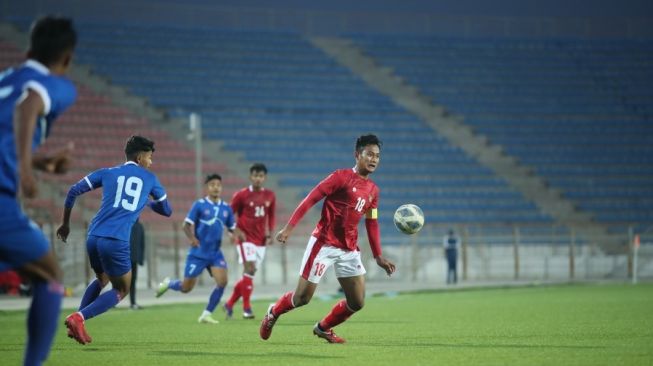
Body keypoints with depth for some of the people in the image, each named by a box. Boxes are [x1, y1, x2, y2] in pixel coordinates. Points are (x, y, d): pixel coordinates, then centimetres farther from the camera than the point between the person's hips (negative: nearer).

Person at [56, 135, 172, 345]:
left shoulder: (107, 173, 17)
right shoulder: (150, 179, 14)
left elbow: (73, 191, 10)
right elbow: (166, 211, 24)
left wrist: (65, 223, 21)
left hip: (94, 237, 4)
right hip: (117, 242, -4)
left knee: (101, 280, 31)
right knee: (121, 291, 13)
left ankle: (77, 322, 13)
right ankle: (79, 318, -9)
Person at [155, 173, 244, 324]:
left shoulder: (226, 208, 5)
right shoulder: (199, 205, -7)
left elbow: (233, 227, 13)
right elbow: (186, 225, -6)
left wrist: (234, 235, -10)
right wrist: (191, 238, -25)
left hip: (215, 253, 4)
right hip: (198, 253, -4)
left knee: (222, 281, -17)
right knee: (186, 288, 2)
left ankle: (206, 314, -2)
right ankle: (168, 283, 37)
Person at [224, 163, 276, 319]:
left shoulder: (270, 196, 6)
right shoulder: (241, 195, -6)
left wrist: (270, 234, 8)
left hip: (261, 241, 5)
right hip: (245, 238, -5)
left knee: (249, 275, 8)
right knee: (249, 269, -17)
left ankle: (230, 304, 22)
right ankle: (246, 308, -12)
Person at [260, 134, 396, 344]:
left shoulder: (373, 190, 10)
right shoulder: (341, 177, -10)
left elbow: (371, 224, 17)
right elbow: (310, 200, -12)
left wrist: (378, 257, 12)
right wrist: (289, 228, -18)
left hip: (350, 250, 6)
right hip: (324, 244, -6)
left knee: (357, 302, 0)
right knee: (303, 297, -3)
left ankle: (323, 328, 23)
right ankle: (273, 313, 27)